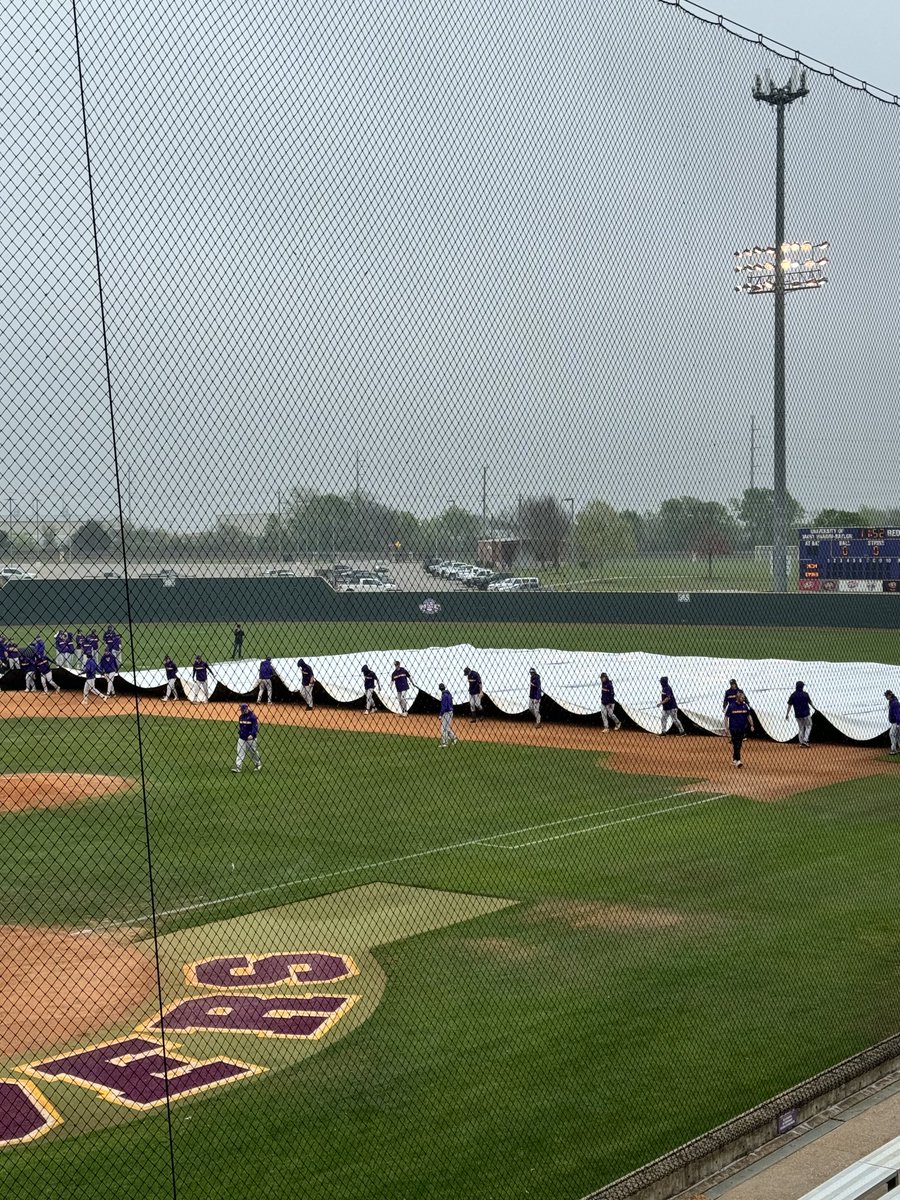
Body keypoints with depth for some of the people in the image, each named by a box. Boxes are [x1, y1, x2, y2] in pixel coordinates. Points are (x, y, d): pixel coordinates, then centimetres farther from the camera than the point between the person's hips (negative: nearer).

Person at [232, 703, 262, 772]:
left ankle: (259, 764, 31)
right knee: (240, 753, -4)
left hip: (250, 738, -5)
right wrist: (239, 733, 15)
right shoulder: (241, 717, 8)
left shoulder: (252, 716, -12)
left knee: (253, 752, 8)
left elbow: (255, 726, -16)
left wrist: (252, 734, -27)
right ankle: (237, 768, -9)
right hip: (242, 738, 5)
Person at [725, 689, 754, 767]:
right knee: (736, 744, -10)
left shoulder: (745, 706, 3)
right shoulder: (731, 706, -9)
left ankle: (735, 758, 25)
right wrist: (726, 727, -9)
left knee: (739, 744, 11)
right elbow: (726, 717, -4)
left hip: (742, 728, 5)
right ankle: (737, 760, -13)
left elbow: (749, 716, 10)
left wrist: (751, 725, 3)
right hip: (734, 728, -5)